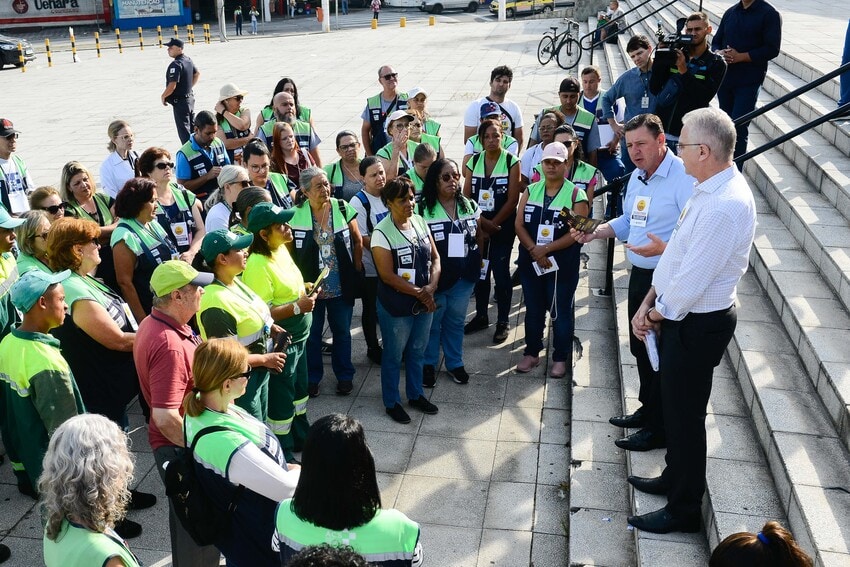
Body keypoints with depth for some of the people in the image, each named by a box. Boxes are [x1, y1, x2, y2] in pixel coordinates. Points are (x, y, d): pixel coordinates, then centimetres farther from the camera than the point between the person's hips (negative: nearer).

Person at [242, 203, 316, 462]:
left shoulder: (282, 249, 2)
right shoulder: (258, 265, -27)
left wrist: (304, 291, 0)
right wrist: (297, 307, -28)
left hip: (298, 337, 9)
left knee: (299, 389, 25)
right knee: (281, 400, 8)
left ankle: (302, 437, 46)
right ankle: (282, 454, 26)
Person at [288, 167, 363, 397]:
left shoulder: (343, 208, -6)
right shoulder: (295, 215, -10)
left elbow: (357, 242, 4)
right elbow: (288, 250, -3)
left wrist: (356, 270, 3)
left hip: (341, 286, 1)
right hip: (310, 286, -1)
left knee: (342, 331, 15)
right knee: (311, 334, 13)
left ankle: (344, 376, 32)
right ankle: (312, 377, 31)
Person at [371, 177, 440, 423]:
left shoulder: (420, 221, 0)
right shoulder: (382, 233, -19)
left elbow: (435, 257, 3)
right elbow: (387, 275, -20)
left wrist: (431, 287, -13)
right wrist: (418, 292, -19)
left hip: (425, 302, 6)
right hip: (396, 306, -6)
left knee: (417, 352, 21)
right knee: (394, 356, 12)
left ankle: (415, 395, 40)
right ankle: (392, 402, 30)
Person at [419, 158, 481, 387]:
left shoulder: (470, 206, 0)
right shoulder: (423, 209, -14)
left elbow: (479, 237, 13)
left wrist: (474, 260, 5)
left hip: (464, 278, 4)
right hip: (435, 277, -4)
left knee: (456, 321, 20)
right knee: (432, 323, 13)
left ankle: (455, 363, 37)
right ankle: (429, 365, 32)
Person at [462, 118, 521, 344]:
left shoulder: (511, 162, -7)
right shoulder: (474, 161, 3)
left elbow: (512, 200, -10)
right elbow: (466, 197, 0)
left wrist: (492, 224, -11)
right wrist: (481, 222, -12)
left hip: (502, 227, -3)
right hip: (477, 227, 3)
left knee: (501, 274, 1)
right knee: (479, 272, 12)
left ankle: (503, 322, 14)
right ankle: (481, 316, 28)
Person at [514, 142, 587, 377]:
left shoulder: (576, 195, -6)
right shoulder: (531, 191, 7)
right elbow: (519, 225, 0)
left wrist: (546, 249, -19)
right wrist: (533, 249, -15)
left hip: (562, 265, -4)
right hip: (530, 262, 4)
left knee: (561, 311, 6)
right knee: (533, 310, 15)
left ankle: (561, 358, 20)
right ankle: (532, 353, 29)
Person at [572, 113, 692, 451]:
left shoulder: (683, 178, -20)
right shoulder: (637, 177, 10)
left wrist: (664, 249, -36)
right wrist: (595, 232, 8)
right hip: (640, 275, 9)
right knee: (640, 347, 20)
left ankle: (658, 429, 18)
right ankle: (647, 410, 40)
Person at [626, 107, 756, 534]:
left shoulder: (724, 206, -29)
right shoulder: (709, 188, 3)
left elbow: (693, 279, -27)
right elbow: (677, 251, 7)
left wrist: (660, 312, -9)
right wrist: (649, 303, 3)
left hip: (696, 324, -9)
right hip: (682, 315, 9)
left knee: (685, 415, 6)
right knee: (674, 405, 24)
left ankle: (684, 510, 25)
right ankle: (675, 478, 45)